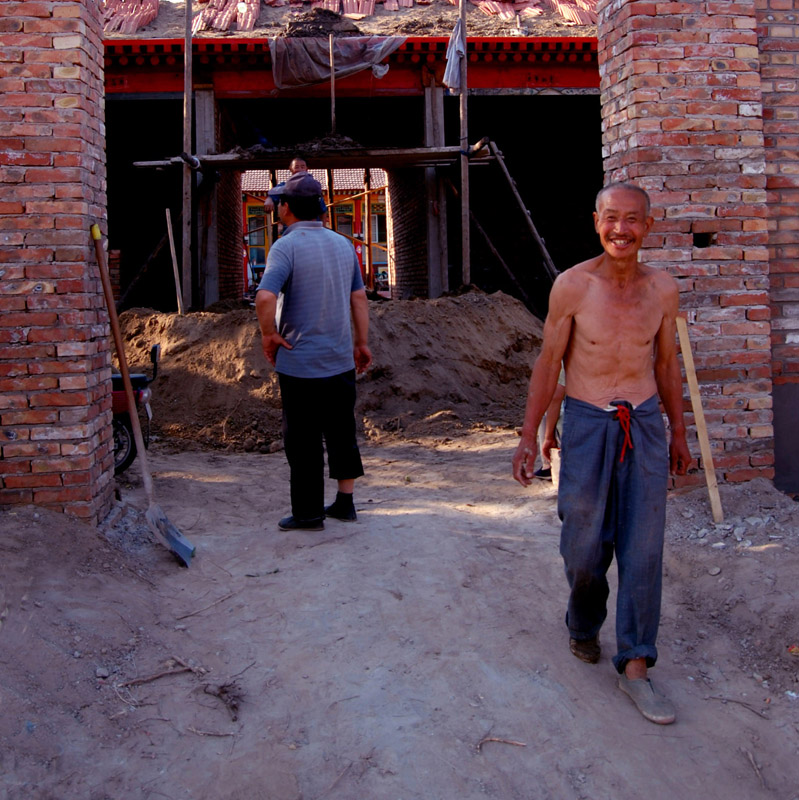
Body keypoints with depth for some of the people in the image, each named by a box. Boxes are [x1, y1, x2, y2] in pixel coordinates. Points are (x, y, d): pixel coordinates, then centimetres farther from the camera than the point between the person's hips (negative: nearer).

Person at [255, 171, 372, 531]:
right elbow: (359, 297, 12)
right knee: (342, 432, 16)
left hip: (300, 363, -6)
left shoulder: (286, 246, -14)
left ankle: (309, 513, 11)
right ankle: (345, 503, 23)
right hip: (342, 360, 6)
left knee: (303, 441, 4)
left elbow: (265, 297, -28)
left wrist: (268, 335, -13)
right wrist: (362, 342, 19)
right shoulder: (343, 244, 8)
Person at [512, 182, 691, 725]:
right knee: (585, 545, 5)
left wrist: (678, 432, 17)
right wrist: (528, 435, -4)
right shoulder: (573, 286, -9)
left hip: (645, 425, 3)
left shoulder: (663, 290, 0)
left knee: (643, 548, 0)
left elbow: (667, 363, 13)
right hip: (587, 423, -2)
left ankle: (635, 666, 9)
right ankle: (584, 627, 35)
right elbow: (548, 363, -3)